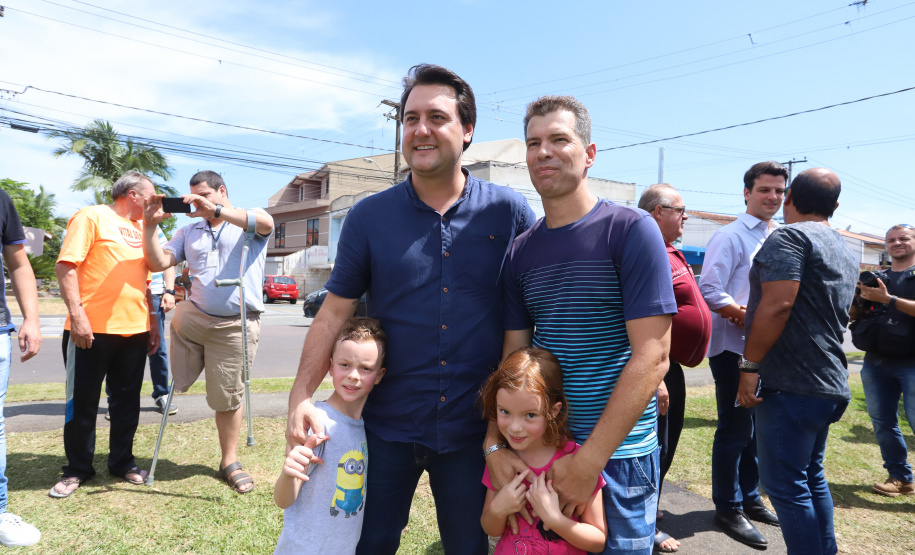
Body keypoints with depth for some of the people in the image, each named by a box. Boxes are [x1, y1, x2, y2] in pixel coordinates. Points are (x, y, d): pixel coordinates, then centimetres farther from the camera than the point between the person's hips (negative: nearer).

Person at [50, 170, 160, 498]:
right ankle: (77, 469, 19)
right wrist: (76, 315, -19)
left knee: (127, 401, 11)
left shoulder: (141, 229, 18)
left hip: (135, 330, 6)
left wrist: (153, 322, 16)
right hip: (91, 329, -6)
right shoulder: (92, 217, -3)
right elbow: (65, 266, -11)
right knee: (82, 401, 6)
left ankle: (122, 461, 24)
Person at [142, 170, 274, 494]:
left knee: (228, 397, 3)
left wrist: (216, 210, -30)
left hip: (235, 325, -4)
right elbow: (159, 262, 6)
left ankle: (230, 462, 20)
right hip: (194, 316, 4)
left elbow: (266, 223, -24)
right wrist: (150, 226, -8)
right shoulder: (189, 231, 15)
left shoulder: (249, 221, 1)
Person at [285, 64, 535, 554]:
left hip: (472, 428, 0)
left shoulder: (509, 212, -5)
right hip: (386, 425, 1)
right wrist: (301, 396, -9)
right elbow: (334, 312, -1)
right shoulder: (369, 216, -3)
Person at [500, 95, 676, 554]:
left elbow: (651, 358, -16)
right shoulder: (521, 250, 5)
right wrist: (495, 444, -8)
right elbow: (513, 357, 5)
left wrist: (590, 460, -18)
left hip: (619, 452, -4)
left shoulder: (631, 230, -10)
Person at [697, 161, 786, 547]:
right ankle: (728, 508, 15)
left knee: (756, 427, 16)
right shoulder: (730, 237, -10)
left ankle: (749, 497, 32)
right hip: (733, 349, -8)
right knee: (734, 430, 0)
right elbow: (709, 291, -18)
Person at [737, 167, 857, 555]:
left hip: (791, 386, -9)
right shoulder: (846, 253, 18)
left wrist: (750, 366, -19)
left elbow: (777, 305, -22)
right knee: (812, 478, 20)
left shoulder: (789, 237, -10)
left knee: (786, 486, -2)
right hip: (830, 385, 10)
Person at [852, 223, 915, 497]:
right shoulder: (877, 278, 14)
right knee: (883, 422, 8)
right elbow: (854, 315, 12)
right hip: (876, 361, 5)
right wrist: (857, 297, -7)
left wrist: (888, 299, -22)